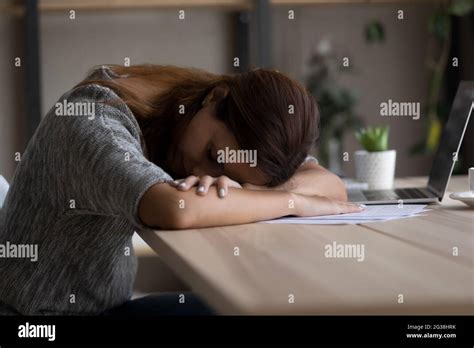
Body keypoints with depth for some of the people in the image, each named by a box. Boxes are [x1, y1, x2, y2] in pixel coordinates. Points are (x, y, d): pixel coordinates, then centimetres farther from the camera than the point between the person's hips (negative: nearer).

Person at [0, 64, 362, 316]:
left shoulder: (232, 126, -5)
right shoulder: (94, 121, -25)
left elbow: (331, 185, -10)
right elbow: (176, 209, -41)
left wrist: (242, 190, -27)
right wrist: (292, 200, -28)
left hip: (104, 306, 7)